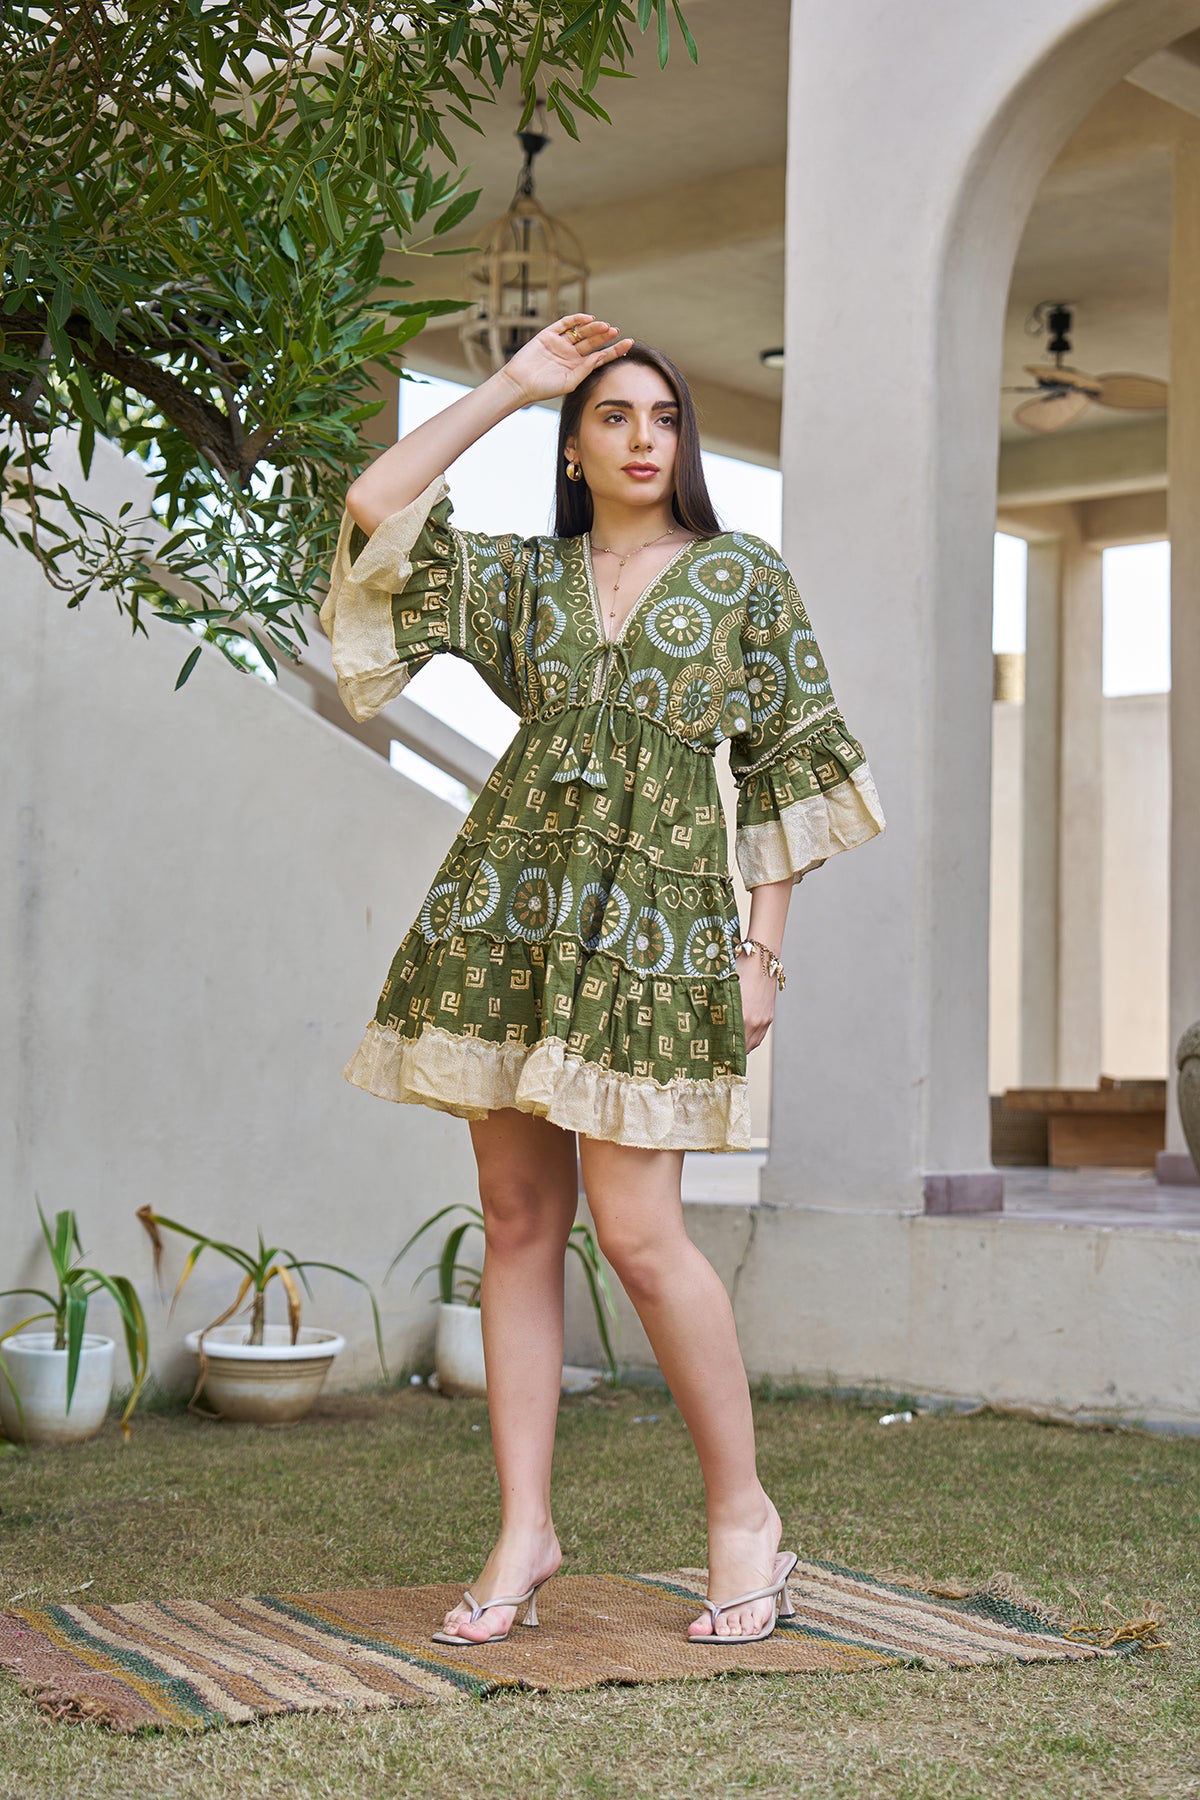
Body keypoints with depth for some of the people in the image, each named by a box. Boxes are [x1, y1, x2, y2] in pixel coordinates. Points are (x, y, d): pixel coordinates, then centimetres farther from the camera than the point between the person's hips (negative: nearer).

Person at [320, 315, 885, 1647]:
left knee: (636, 1229, -10)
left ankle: (743, 1512, 6)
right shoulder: (523, 579, 14)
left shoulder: (747, 580, 9)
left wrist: (762, 948, -1)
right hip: (508, 903, 3)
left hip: (653, 912, -3)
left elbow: (785, 770, 6)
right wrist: (510, 385, 6)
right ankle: (524, 1531, 9)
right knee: (517, 1220, 2)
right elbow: (374, 510, 1)